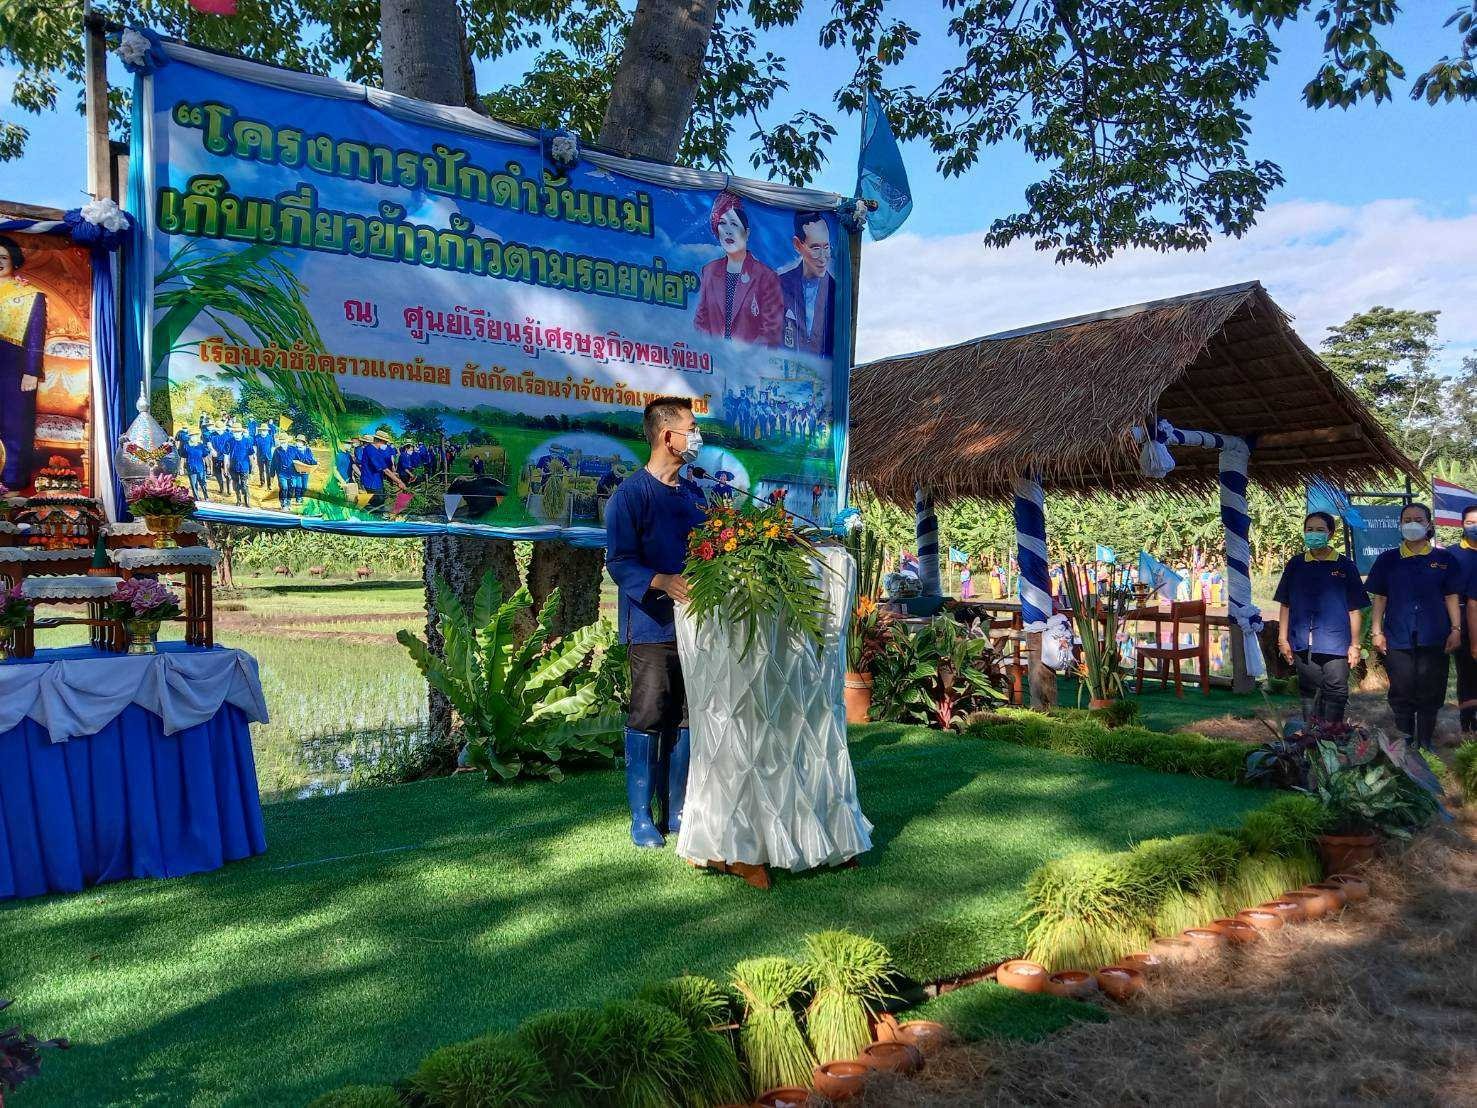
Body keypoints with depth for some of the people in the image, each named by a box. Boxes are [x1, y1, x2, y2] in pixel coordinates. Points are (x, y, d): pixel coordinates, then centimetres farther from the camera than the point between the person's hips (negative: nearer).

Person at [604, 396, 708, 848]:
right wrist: (662, 582, -29)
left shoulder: (693, 492, 16)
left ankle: (676, 811, 20)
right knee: (647, 719, -2)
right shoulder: (631, 493, -7)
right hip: (652, 625, -6)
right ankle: (641, 817, 9)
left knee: (685, 720, 10)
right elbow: (619, 561, -14)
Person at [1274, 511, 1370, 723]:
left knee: (1336, 692, -2)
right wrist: (1282, 639, 6)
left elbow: (1355, 609, 2)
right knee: (1309, 692, 10)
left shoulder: (1345, 566, 1)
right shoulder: (1295, 564, 7)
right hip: (1302, 644, 2)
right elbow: (1285, 605, 10)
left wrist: (1355, 644, 0)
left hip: (1335, 643, -2)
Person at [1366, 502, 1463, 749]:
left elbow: (1451, 598, 7)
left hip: (1434, 639, 0)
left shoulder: (1444, 559, 7)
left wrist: (1456, 630, 0)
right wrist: (1376, 631, 1)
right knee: (1401, 694, 2)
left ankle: (1425, 746, 14)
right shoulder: (1387, 560, 7)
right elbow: (1379, 598, 7)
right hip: (1398, 638, 0)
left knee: (1430, 694, 3)